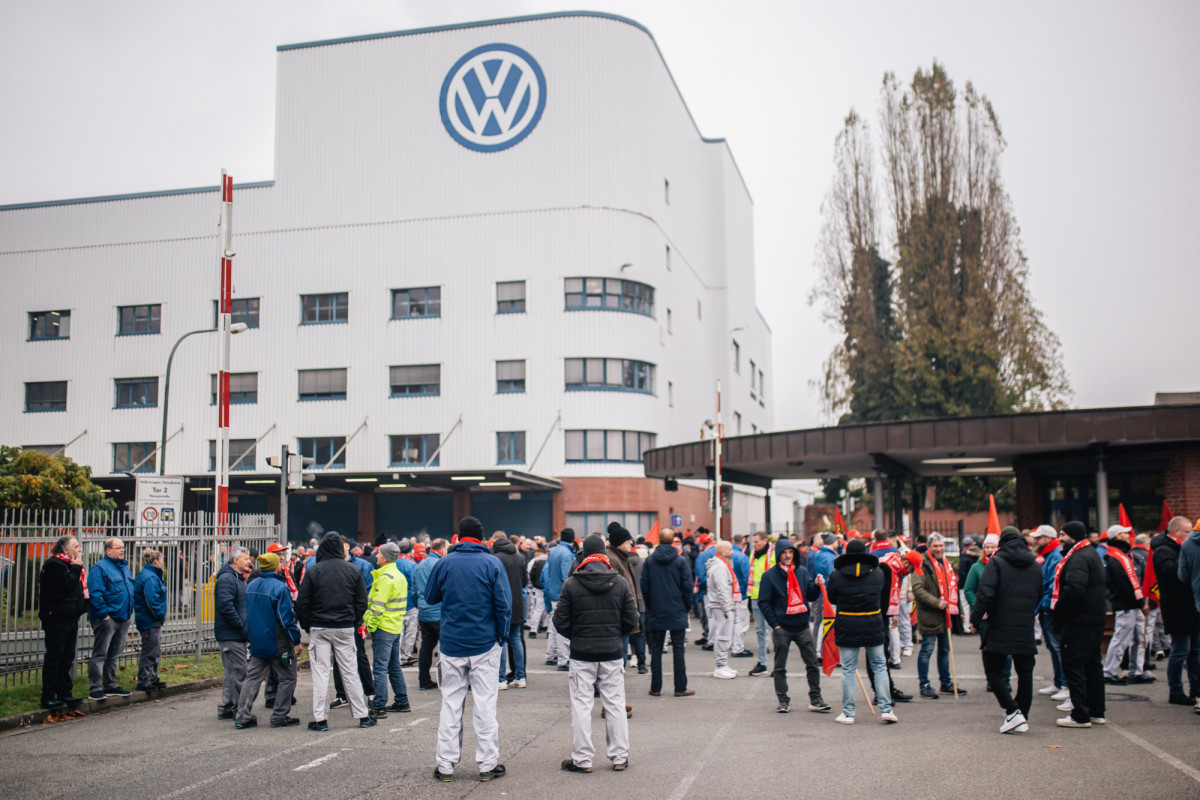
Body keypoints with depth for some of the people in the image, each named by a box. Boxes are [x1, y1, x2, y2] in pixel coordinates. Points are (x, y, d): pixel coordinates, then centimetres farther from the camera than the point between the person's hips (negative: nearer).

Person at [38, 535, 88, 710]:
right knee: (54, 657, -6)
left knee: (67, 658, 11)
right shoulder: (54, 564, -10)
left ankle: (64, 694, 17)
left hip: (70, 618, 9)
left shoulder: (69, 565, 19)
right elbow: (68, 584, -20)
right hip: (57, 618, -9)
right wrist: (76, 568, -10)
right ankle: (48, 697, -1)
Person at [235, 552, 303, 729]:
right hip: (279, 644, -7)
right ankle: (279, 717, 8)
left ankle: (242, 716, 5)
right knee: (286, 679, 6)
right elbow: (286, 618, -19)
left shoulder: (251, 586, 6)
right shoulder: (279, 588, -18)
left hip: (257, 642, 7)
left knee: (253, 678, 10)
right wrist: (296, 641, -13)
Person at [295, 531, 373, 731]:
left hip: (319, 629, -2)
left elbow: (302, 603, -4)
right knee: (350, 672, 8)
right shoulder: (353, 571, 1)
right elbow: (361, 602, 3)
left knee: (320, 673, 3)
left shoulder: (312, 571, -5)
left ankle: (320, 719, 2)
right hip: (345, 628, 2)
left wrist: (307, 626, 7)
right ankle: (363, 716, 12)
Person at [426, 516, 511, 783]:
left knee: (451, 704, 9)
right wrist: (502, 636, 4)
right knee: (485, 704, 5)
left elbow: (431, 597, 12)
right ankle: (487, 765, 9)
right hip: (485, 644, -1)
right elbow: (504, 604, -7)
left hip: (452, 644, 1)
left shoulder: (444, 563, -1)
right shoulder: (492, 564, -5)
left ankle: (445, 765, 12)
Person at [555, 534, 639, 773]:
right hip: (612, 652, 2)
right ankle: (620, 757, 15)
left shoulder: (571, 584, -7)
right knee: (615, 703, 10)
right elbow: (631, 620, 0)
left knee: (581, 704, 5)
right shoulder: (620, 582, -1)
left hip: (582, 653, -2)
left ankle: (582, 759, 7)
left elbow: (560, 621, -5)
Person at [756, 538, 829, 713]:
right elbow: (764, 602, -4)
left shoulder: (802, 571, 6)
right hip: (781, 628, -3)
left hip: (802, 626, 3)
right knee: (780, 667, 5)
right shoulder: (769, 575, -4)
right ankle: (783, 700, 16)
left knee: (813, 664, 4)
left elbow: (811, 596, 10)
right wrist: (775, 624, -10)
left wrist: (817, 585, -11)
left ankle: (815, 699, 14)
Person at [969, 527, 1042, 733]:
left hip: (1000, 628, -5)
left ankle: (1013, 712, -8)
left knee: (993, 670, 4)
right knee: (1025, 673, 11)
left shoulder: (996, 562, -7)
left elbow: (985, 593, -15)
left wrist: (975, 619, -8)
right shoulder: (1035, 565, 11)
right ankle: (1022, 719, 13)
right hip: (1026, 630, 5)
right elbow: (1039, 596, 19)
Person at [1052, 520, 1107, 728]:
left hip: (1079, 623, -11)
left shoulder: (1079, 558, -17)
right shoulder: (1091, 554, 17)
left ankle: (1080, 716, -3)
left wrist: (1059, 609, -17)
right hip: (1095, 620, 11)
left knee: (1073, 666, -5)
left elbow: (1074, 589, -30)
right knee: (1092, 665, 16)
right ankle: (1096, 712, 23)